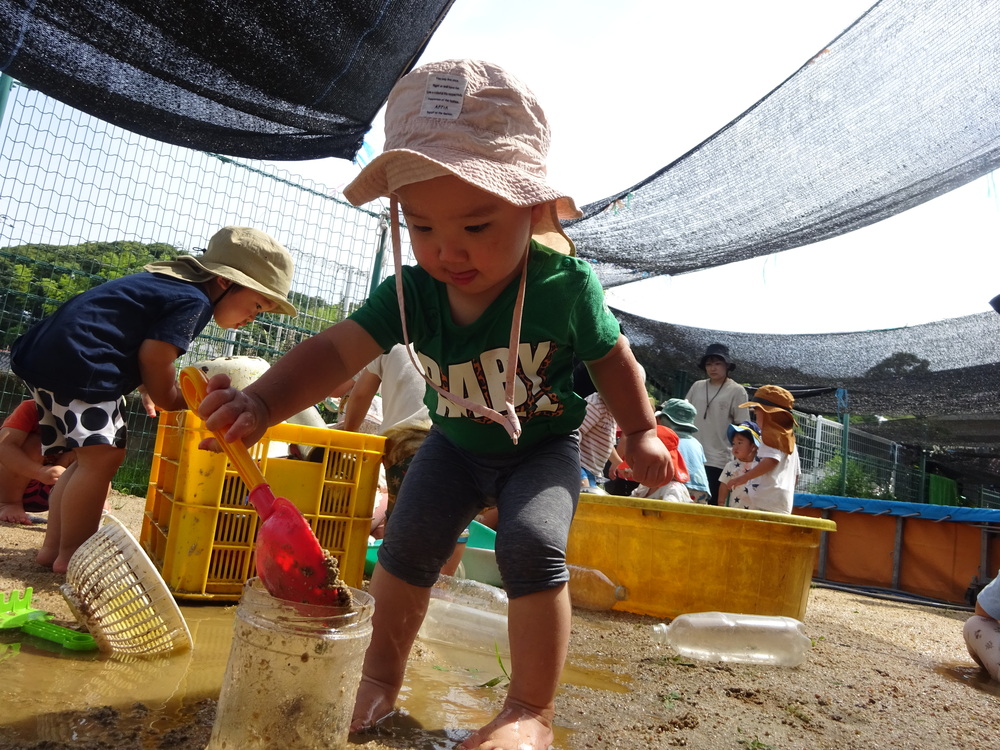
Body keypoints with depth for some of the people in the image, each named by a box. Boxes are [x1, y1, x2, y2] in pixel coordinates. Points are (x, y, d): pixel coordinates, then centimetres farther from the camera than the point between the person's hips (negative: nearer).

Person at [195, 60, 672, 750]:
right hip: (456, 444, 3)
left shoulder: (566, 285, -26)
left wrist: (641, 432, -6)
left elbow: (611, 356, -8)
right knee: (408, 540, -3)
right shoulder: (413, 292, -21)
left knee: (532, 544, -23)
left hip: (544, 447, -3)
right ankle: (383, 674, 23)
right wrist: (262, 402, -45)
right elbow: (337, 350, -29)